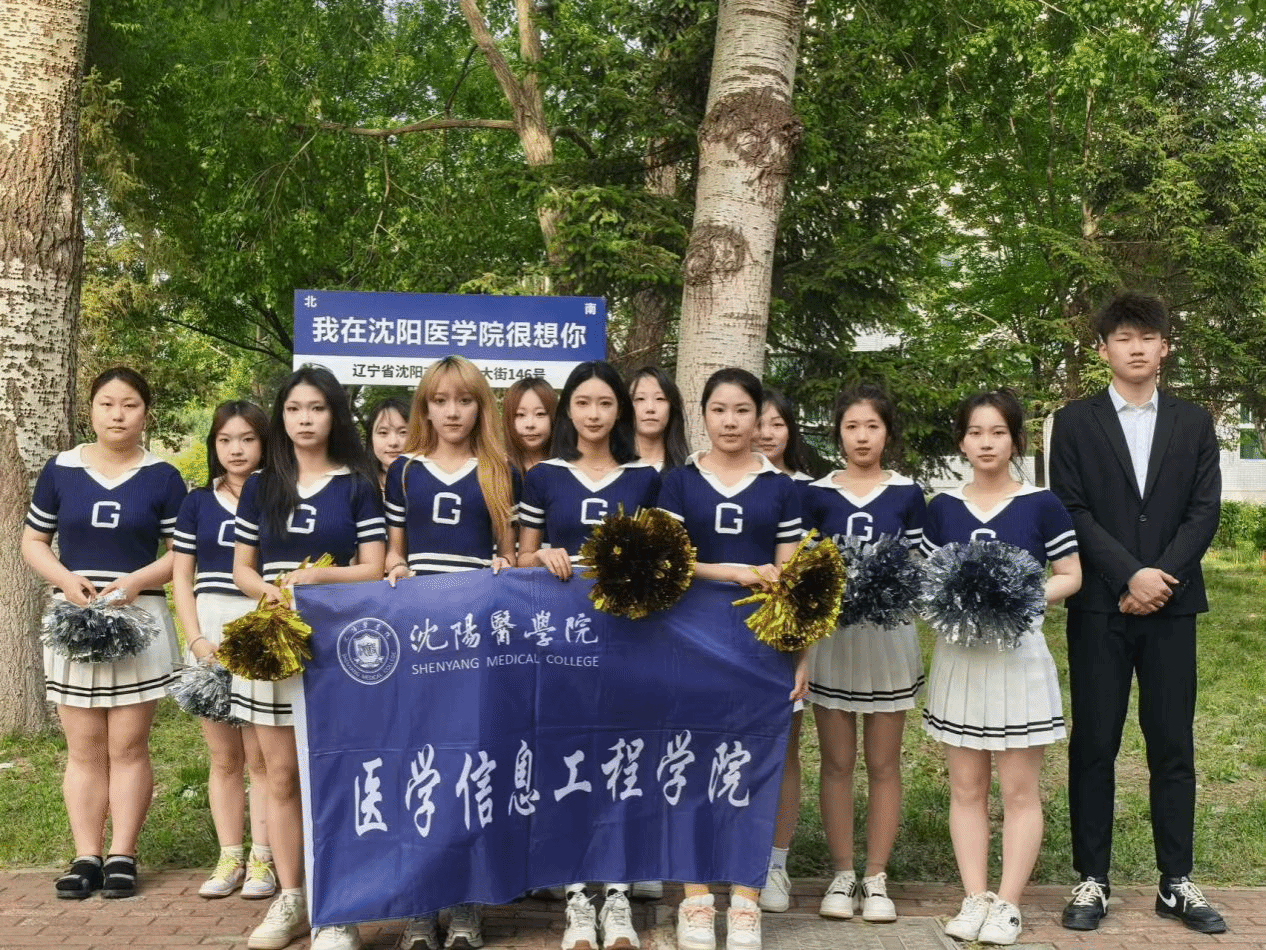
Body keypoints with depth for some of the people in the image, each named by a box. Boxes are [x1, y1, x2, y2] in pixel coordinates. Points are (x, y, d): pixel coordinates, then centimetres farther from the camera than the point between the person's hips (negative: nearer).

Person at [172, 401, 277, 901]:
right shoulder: (197, 503, 11)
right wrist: (198, 640, -3)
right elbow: (181, 578, 10)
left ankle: (262, 858, 5)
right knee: (223, 757, 7)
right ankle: (230, 857, 14)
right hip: (209, 637, 3)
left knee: (259, 755, -3)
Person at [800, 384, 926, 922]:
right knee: (836, 761, 5)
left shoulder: (907, 495, 3)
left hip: (889, 634, 0)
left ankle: (877, 877, 13)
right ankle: (842, 874, 15)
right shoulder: (816, 495, 3)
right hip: (830, 635, 0)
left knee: (883, 762, 5)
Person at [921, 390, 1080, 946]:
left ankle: (1007, 904, 10)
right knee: (966, 787, 7)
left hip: (1018, 653, -3)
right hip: (960, 655, 3)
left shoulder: (1041, 505, -4)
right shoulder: (943, 508, 5)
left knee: (1019, 790, 2)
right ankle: (975, 898, 15)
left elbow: (1071, 576, 0)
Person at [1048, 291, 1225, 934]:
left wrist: (1161, 577, -10)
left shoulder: (1194, 424, 11)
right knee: (1093, 745, 1)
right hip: (1099, 608, -2)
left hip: (1172, 604, 2)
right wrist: (1131, 576, -13)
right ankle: (1092, 879, 8)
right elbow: (1071, 511, -3)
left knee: (1173, 746, 5)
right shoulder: (1075, 422, 5)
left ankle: (1176, 882, 13)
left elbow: (1204, 511, 3)